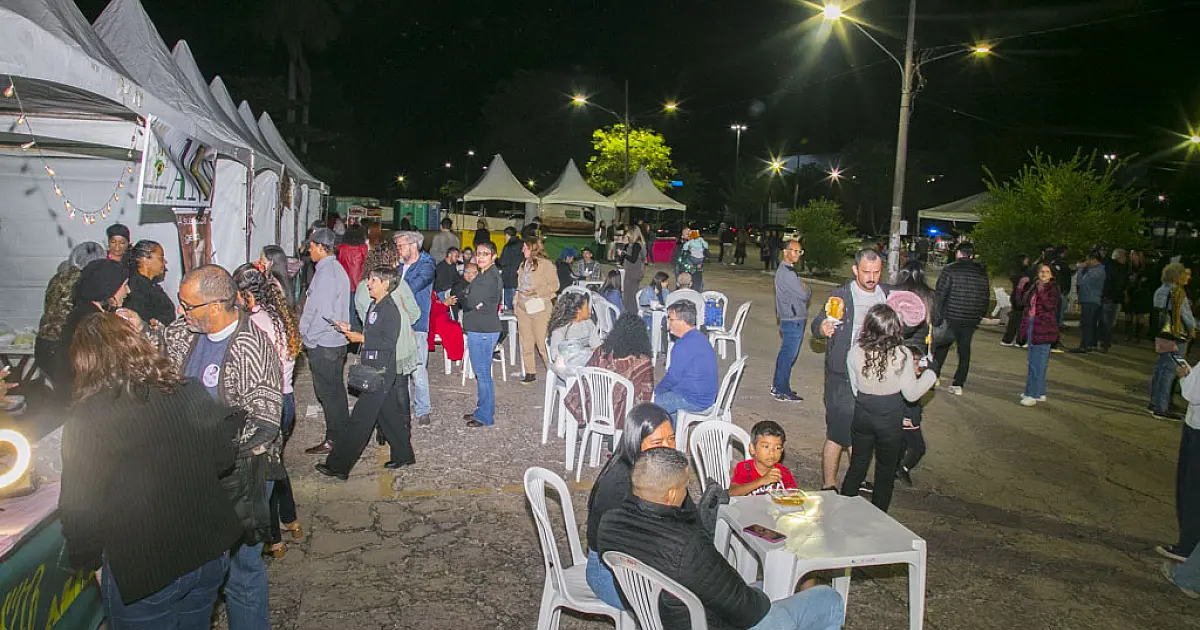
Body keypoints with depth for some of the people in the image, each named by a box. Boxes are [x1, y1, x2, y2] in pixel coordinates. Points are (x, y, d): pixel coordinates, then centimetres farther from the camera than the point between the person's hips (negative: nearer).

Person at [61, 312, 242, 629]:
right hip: (210, 554, 4)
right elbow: (224, 457, 3)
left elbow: (79, 511, -11)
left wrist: (87, 561, 6)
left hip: (141, 570, -4)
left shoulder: (84, 422, -17)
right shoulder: (191, 392, -7)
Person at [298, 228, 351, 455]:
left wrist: (308, 339, -13)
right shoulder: (338, 269, 12)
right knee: (336, 389, 16)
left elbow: (323, 313, -23)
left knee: (327, 392, -1)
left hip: (323, 344, -10)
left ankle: (333, 440, 7)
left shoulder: (325, 272, -18)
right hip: (337, 340, 10)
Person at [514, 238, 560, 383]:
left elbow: (554, 285, -11)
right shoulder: (523, 265, 16)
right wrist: (516, 301, 13)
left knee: (542, 341, -7)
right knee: (526, 341, 8)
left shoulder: (546, 264, -7)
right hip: (523, 308, 8)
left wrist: (536, 292, -18)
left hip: (540, 308, -7)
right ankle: (530, 373, 16)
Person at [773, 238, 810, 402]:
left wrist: (803, 289, -1)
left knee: (785, 353, 17)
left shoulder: (789, 270, 14)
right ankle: (782, 391, 4)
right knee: (789, 355, -3)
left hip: (789, 319, 10)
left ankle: (777, 386, 27)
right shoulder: (786, 273, -20)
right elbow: (805, 295, -17)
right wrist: (807, 290, 1)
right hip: (793, 321, -10)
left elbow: (802, 293, 17)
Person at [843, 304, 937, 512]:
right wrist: (930, 374, 5)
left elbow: (855, 388, -3)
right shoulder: (901, 355, -21)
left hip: (862, 415, 2)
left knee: (857, 466, 20)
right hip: (890, 420, -2)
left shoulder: (856, 352, -13)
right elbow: (912, 394, -10)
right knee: (885, 472, 17)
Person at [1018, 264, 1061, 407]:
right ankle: (1039, 393, 23)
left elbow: (1050, 305, -19)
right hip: (1031, 325, 8)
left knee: (1037, 361, -7)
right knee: (1034, 360, 14)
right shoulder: (1034, 287, 14)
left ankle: (1033, 395, -5)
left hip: (1043, 329, -8)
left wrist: (1041, 291, -23)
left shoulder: (1053, 289, -6)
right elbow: (1023, 303, 14)